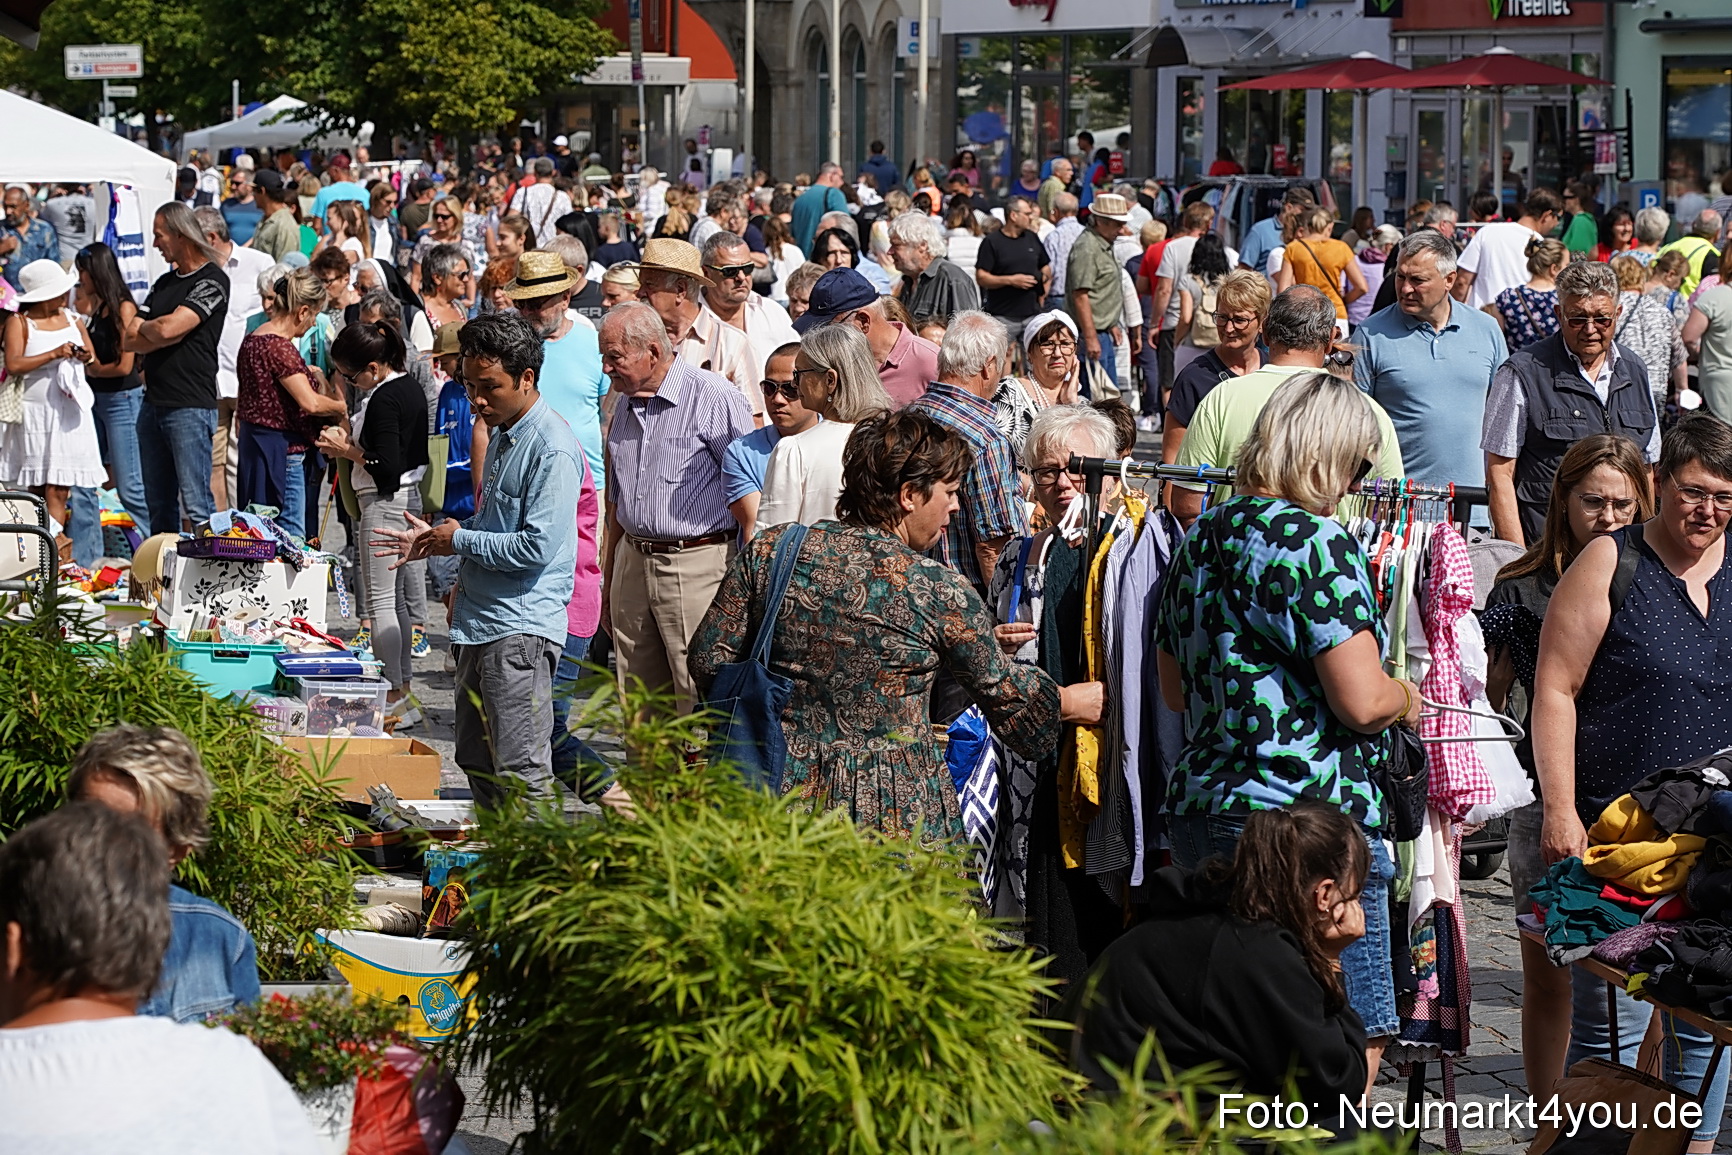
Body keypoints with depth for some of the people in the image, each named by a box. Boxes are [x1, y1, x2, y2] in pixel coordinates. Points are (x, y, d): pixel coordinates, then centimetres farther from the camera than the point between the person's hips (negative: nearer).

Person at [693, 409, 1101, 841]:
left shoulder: (768, 552, -2)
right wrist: (1073, 701, 23)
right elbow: (1000, 690, 4)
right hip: (897, 811, -4)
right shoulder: (938, 592, -9)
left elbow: (709, 660, 3)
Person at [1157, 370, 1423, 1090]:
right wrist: (1407, 697, 4)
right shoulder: (1316, 541, -12)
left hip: (1197, 811, 8)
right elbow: (1360, 701, -17)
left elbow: (1175, 691, 23)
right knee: (1355, 1038, 0)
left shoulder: (1201, 538, 13)